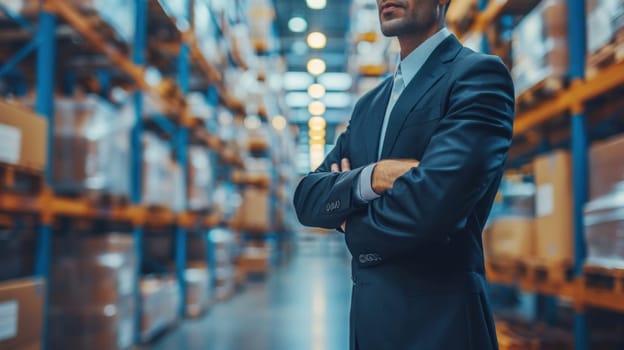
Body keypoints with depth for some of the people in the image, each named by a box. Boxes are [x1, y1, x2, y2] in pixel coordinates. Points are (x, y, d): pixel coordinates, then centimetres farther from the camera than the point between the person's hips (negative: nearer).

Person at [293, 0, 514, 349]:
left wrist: (352, 226, -4)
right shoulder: (370, 103, 13)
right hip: (369, 314, 7)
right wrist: (369, 177, -15)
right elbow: (307, 198, 5)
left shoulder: (479, 74, -10)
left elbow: (429, 205, -24)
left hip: (437, 320, -7)